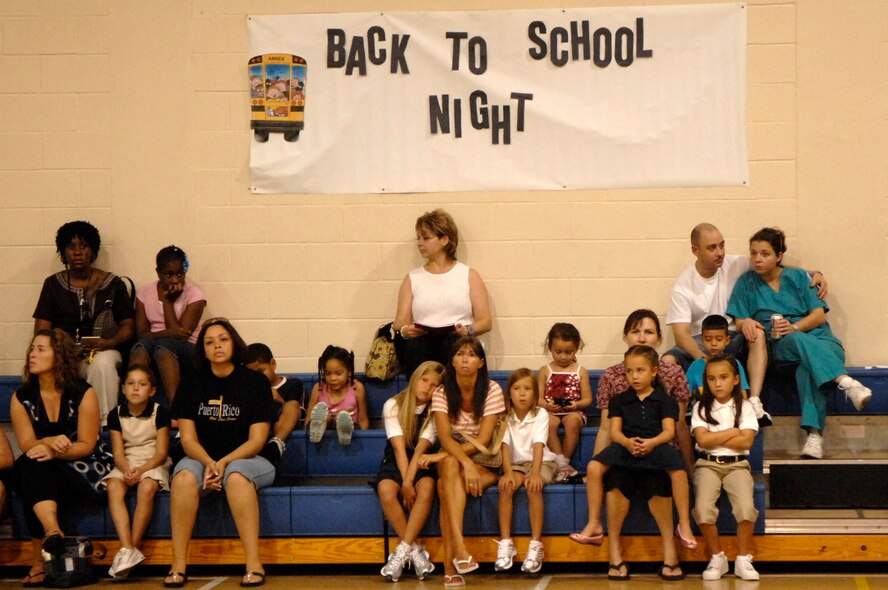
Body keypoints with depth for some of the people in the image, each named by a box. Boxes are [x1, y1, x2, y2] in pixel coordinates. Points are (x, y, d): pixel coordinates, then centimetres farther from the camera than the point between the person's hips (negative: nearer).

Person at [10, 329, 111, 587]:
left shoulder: (83, 394, -6)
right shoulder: (21, 397, 4)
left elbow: (86, 445, -8)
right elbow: (26, 444, -4)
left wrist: (54, 452, -26)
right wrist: (50, 441, -27)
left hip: (81, 469, -3)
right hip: (41, 471, 3)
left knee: (35, 487, -32)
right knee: (29, 464, -34)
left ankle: (39, 559, -33)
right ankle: (52, 530, -51)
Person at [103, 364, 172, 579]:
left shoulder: (160, 413, -4)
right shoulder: (116, 414, 3)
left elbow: (161, 453, -8)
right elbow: (118, 452, -2)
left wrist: (141, 470, -24)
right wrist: (127, 470, -23)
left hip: (153, 464, -3)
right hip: (126, 465, 3)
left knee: (146, 488, -35)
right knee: (114, 488, -30)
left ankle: (134, 546, -25)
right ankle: (127, 548, -38)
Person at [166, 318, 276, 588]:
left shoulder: (255, 382, 0)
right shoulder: (191, 384, 7)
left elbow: (257, 440, -5)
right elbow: (188, 438, 1)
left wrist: (224, 462, -20)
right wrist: (209, 464, -18)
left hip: (245, 460, -2)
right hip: (202, 458, 2)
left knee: (236, 476, -36)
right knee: (184, 476, -31)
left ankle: (254, 563, -36)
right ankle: (178, 565, -30)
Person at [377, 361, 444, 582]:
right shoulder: (393, 405, -6)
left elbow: (421, 449, -15)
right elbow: (399, 448, -13)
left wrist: (409, 483, -27)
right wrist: (405, 484, -22)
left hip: (421, 464, 0)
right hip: (395, 463, 0)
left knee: (427, 487, -34)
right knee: (386, 490, -34)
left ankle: (403, 550, -29)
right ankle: (414, 549, -22)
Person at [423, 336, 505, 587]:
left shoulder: (492, 390, -8)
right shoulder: (442, 393, -2)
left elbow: (483, 440, -15)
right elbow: (445, 437, -16)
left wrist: (442, 457, -25)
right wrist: (465, 463, -35)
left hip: (484, 461, -2)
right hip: (452, 457, 2)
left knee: (446, 485, -32)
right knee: (451, 468, -35)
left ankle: (450, 563, -38)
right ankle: (459, 549, -47)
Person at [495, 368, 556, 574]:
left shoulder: (541, 414, -9)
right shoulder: (506, 416, -2)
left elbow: (538, 445, -22)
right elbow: (505, 445, -13)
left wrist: (535, 473, -36)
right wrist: (508, 473, -29)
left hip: (541, 462, -2)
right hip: (516, 463, 2)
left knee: (533, 486, -33)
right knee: (506, 486, -29)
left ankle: (536, 545, -29)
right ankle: (505, 543, -25)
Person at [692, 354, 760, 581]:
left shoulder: (744, 407, 6)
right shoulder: (701, 408, 6)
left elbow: (746, 442, -7)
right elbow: (702, 440, -9)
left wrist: (715, 438, -6)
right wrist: (733, 432, -4)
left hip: (737, 464, 0)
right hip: (708, 464, 0)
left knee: (746, 507, -26)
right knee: (703, 508, -26)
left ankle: (743, 559, -7)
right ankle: (717, 558, -5)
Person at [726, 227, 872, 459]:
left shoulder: (798, 277, 15)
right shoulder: (746, 283, 16)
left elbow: (819, 315, 5)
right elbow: (740, 322, 7)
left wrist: (794, 327, -15)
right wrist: (746, 323, -19)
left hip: (817, 338, 1)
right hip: (780, 346, -1)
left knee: (807, 369, -38)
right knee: (801, 342, -39)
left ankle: (815, 434, -51)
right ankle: (847, 382, -58)